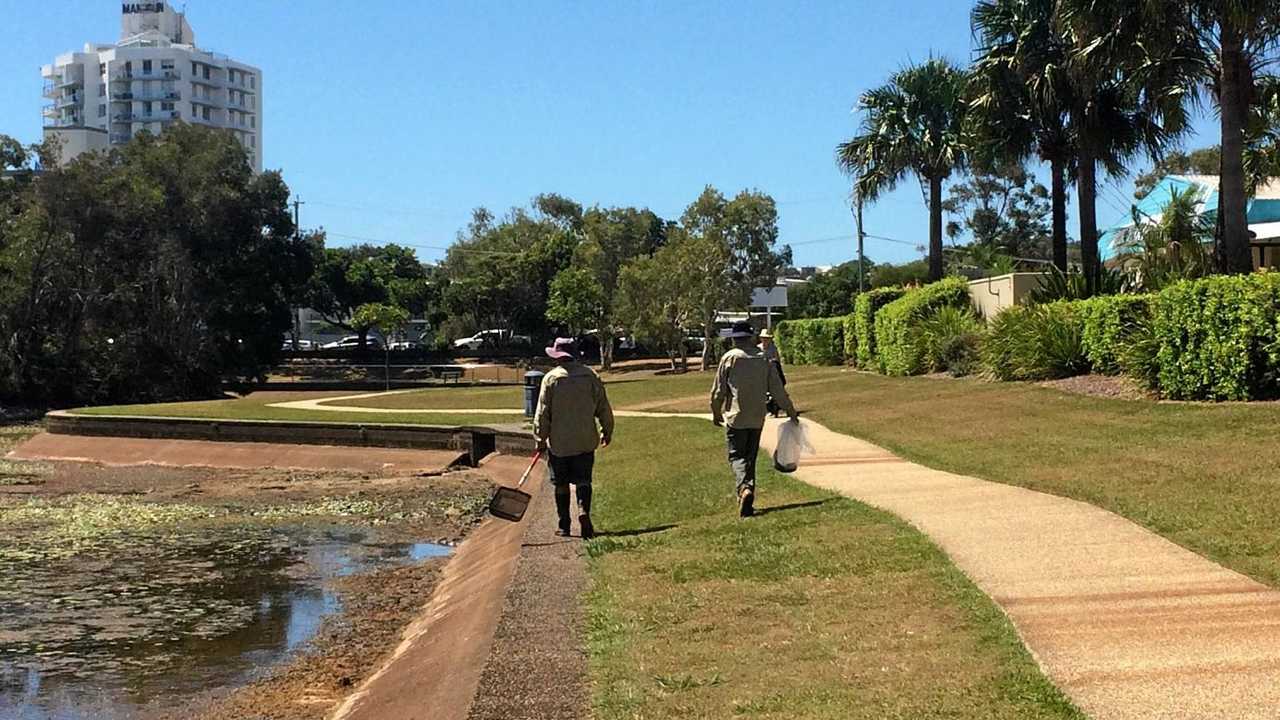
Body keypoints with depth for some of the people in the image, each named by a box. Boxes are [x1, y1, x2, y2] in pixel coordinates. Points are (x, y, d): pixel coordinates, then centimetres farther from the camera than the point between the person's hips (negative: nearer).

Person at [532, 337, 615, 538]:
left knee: (561, 484, 9)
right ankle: (583, 511, -17)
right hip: (585, 441, 2)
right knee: (583, 481, 7)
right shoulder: (591, 376, 0)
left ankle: (564, 526, 13)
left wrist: (541, 438, 3)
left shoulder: (551, 378, -8)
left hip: (558, 441, -2)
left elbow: (542, 413, -6)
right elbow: (604, 408, 5)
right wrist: (607, 431, 18)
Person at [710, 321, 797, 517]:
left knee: (737, 456, -1)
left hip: (735, 417, -4)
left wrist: (716, 412, 13)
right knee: (750, 457, 13)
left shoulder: (729, 358, -5)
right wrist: (791, 411, 14)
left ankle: (745, 488, -28)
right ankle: (747, 501, 13)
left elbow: (718, 390, -3)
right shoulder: (763, 359, 4)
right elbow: (777, 389, 5)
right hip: (757, 418, 4)